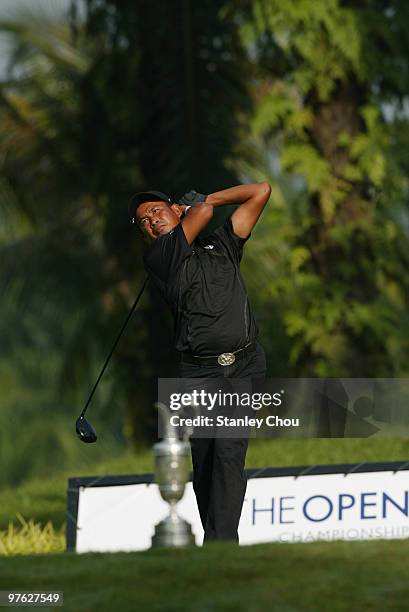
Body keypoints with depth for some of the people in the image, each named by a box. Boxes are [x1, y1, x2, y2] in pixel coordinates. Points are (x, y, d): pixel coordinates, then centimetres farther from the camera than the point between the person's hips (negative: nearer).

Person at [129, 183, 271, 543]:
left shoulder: (221, 245, 16)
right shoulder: (157, 259, 4)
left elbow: (261, 191, 17)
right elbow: (203, 211, -5)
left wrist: (207, 199, 19)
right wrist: (198, 204, 18)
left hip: (245, 367, 0)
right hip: (199, 371, 0)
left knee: (229, 453, -13)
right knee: (203, 463, 0)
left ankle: (221, 545, -21)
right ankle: (214, 536, 8)